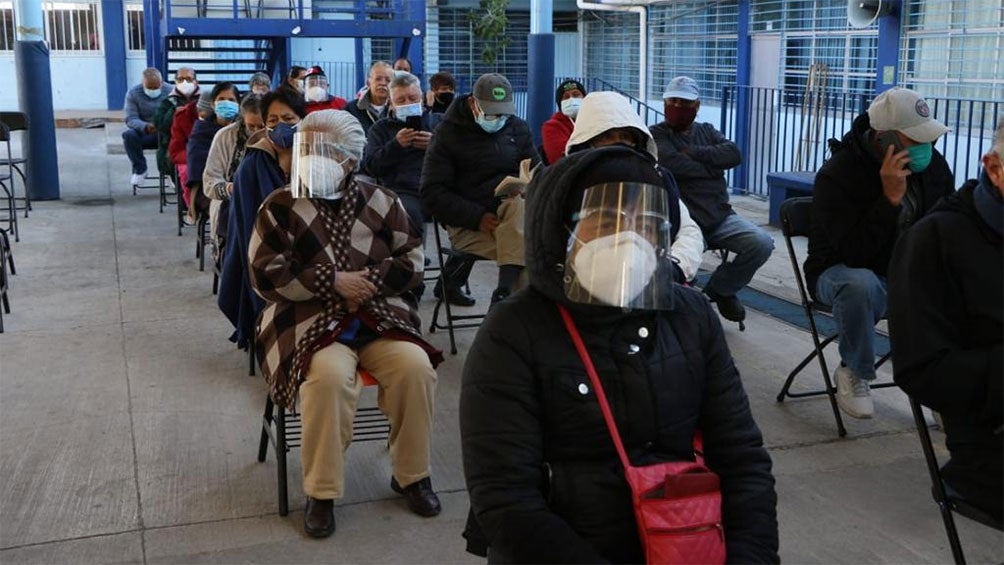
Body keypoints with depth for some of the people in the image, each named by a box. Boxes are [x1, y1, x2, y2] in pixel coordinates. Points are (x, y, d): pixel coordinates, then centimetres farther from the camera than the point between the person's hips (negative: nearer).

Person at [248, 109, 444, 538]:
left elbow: (413, 258, 8)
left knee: (415, 366, -25)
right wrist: (334, 281, -14)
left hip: (380, 314, 3)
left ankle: (412, 475, -1)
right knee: (329, 375, -34)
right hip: (311, 319, -2)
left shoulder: (381, 202, 7)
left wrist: (372, 278, -11)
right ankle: (321, 493, -16)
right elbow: (266, 277, -5)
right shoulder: (280, 207, 0)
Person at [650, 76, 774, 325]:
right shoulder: (655, 135, 6)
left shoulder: (707, 131, 21)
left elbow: (734, 154, 2)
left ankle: (719, 289, 9)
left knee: (762, 243, -18)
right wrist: (713, 165, -1)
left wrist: (693, 153, -7)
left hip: (720, 216, 5)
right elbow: (674, 165, -14)